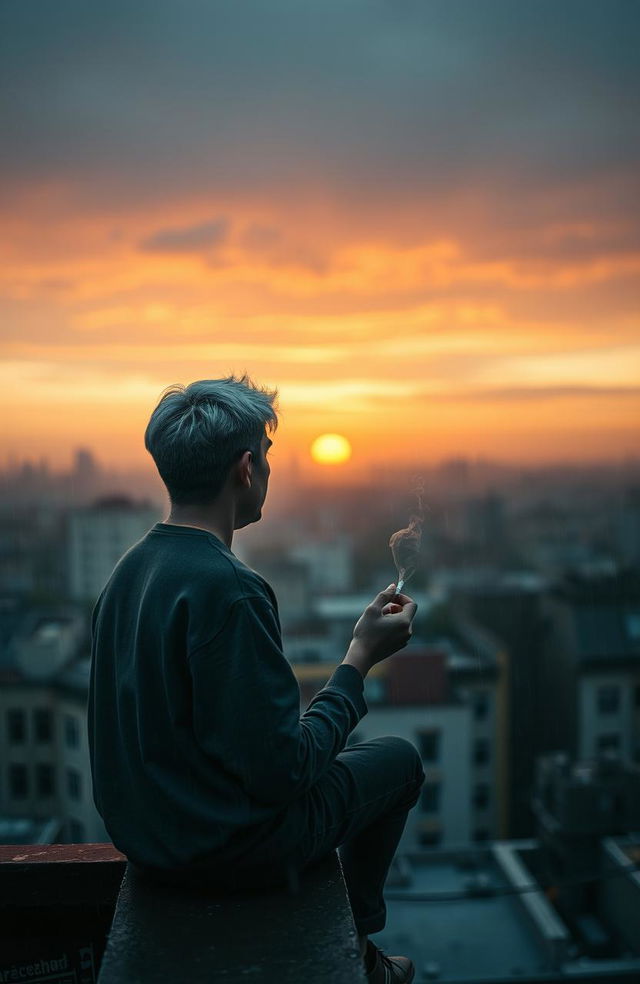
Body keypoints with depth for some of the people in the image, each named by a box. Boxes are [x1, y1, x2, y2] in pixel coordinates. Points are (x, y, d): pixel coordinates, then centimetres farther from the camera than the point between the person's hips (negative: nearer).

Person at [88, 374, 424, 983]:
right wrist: (359, 660, -14)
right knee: (398, 758, 14)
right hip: (226, 848, -8)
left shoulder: (130, 568, -1)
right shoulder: (228, 589, -28)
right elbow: (282, 773, -26)